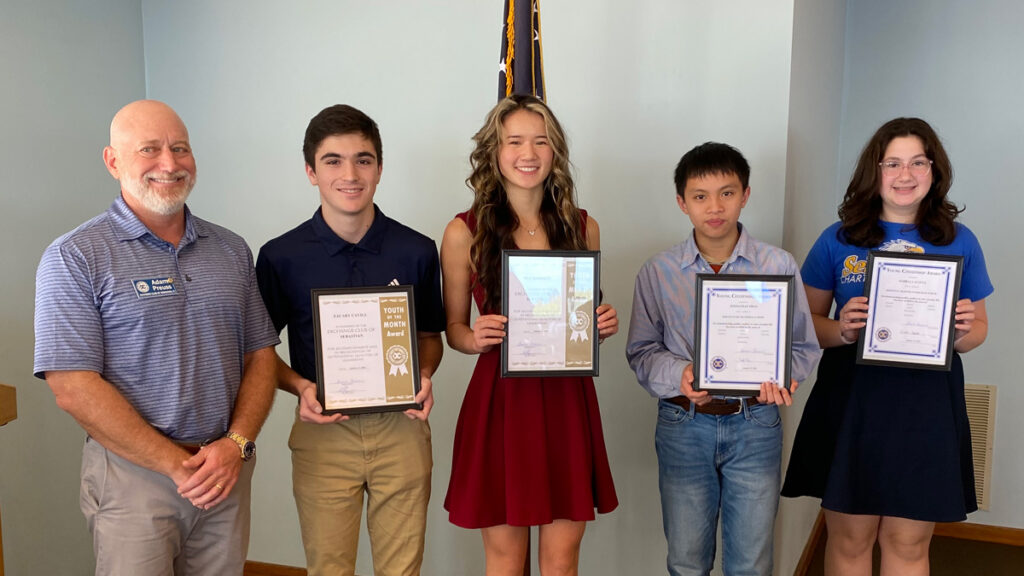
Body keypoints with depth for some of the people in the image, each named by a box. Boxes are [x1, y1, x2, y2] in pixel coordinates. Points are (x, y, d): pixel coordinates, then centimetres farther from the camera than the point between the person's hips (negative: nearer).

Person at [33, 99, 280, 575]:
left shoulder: (231, 251, 8)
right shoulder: (74, 257, -6)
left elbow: (260, 355, 8)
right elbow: (73, 389, -13)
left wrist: (236, 445, -7)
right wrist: (178, 465, -14)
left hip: (229, 470, 4)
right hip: (133, 474, -4)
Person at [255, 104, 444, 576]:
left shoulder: (417, 251, -1)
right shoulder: (281, 257, -4)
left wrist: (424, 376, -9)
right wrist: (300, 387, -13)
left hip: (401, 429, 1)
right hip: (322, 432, -1)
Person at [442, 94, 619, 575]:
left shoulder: (583, 228, 6)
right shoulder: (464, 233, -3)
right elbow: (454, 327, 4)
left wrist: (604, 325, -5)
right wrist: (474, 338, -17)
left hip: (567, 398, 2)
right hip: (500, 398, -2)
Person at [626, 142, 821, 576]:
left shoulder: (779, 266, -2)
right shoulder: (658, 272, -1)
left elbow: (804, 346, 3)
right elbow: (642, 350, 2)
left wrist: (779, 376, -18)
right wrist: (679, 375, -18)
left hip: (755, 425, 0)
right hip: (683, 424, 0)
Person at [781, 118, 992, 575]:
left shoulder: (960, 242, 6)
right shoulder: (837, 240, 2)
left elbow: (978, 329, 12)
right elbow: (806, 321, 5)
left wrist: (965, 329, -10)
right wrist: (840, 331, -16)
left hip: (927, 408, 1)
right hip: (851, 404, -1)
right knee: (849, 539, 6)